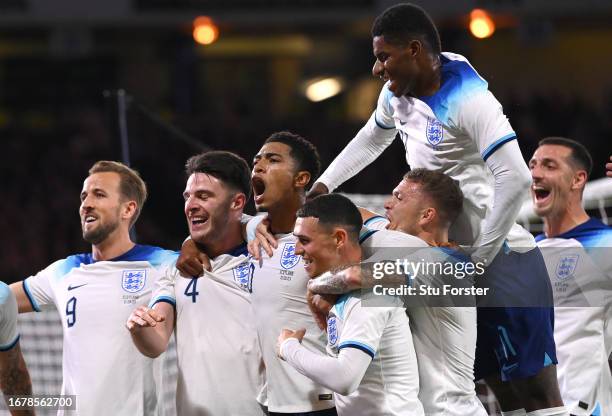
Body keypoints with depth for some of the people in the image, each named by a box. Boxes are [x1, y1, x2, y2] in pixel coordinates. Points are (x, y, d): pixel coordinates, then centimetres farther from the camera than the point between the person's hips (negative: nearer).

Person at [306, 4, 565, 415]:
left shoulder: (468, 100, -19)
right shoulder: (398, 94, 8)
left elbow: (514, 179, -28)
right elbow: (371, 140, 30)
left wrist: (479, 258, -22)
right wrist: (321, 187, 22)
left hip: (502, 260, -9)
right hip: (457, 262, 9)